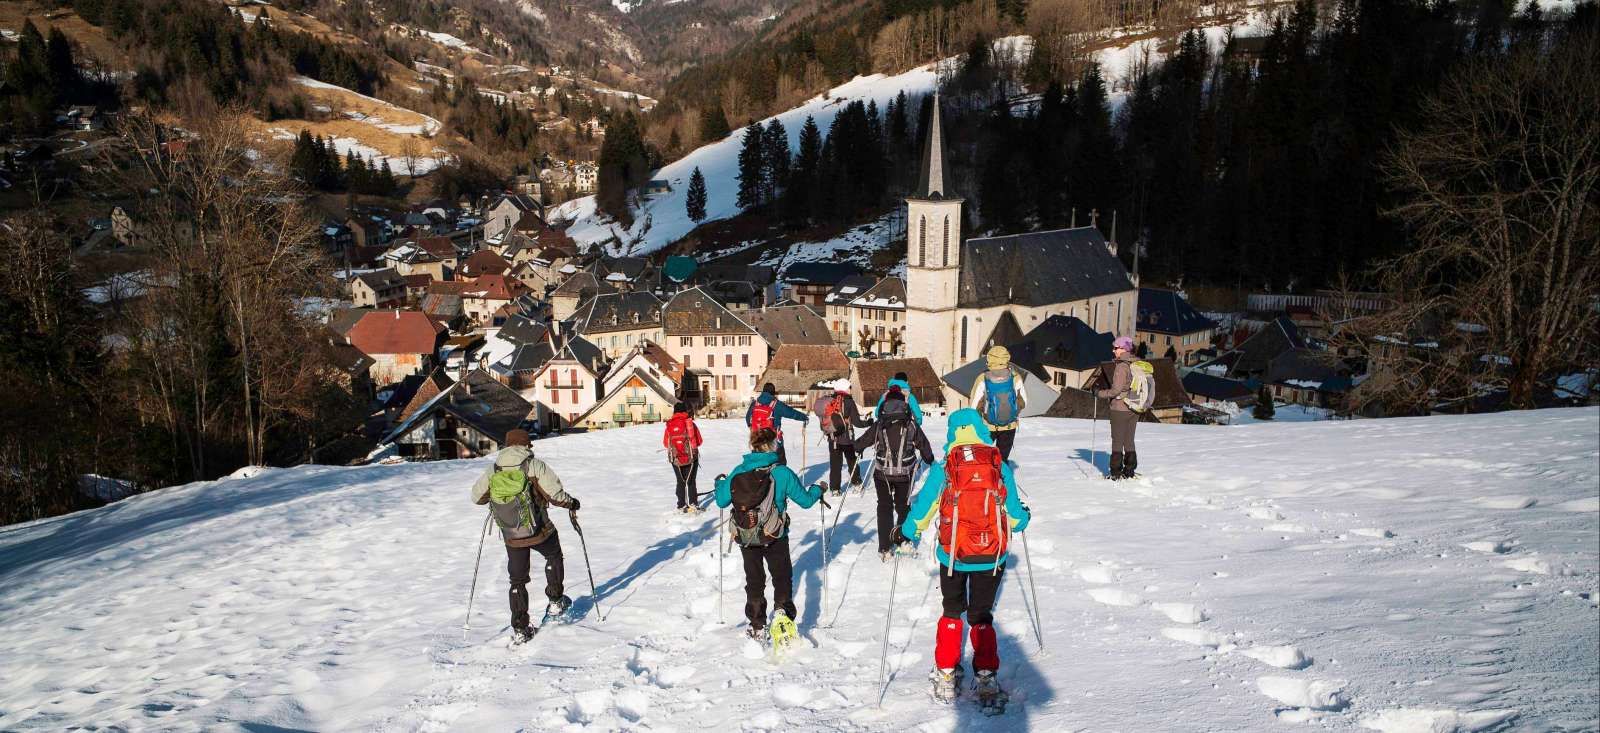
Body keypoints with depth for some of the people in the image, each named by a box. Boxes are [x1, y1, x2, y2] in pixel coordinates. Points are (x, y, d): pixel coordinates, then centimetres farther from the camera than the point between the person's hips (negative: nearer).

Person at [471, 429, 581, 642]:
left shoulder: (492, 470, 0)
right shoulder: (534, 465, -11)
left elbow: (476, 497, 10)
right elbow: (555, 494, -15)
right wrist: (571, 503, 5)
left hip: (512, 537, 3)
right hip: (539, 531, -3)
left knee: (517, 580, 15)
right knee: (554, 556, 28)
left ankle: (520, 629, 13)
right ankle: (555, 602, 29)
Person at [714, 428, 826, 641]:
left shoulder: (738, 473, -7)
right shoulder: (782, 473, -15)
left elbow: (722, 501, 2)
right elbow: (805, 500, -6)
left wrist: (720, 483, 22)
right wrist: (818, 489, 15)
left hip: (745, 538, 3)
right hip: (775, 537, -3)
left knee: (754, 581, 18)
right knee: (782, 577, 15)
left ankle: (758, 628, 24)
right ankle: (783, 610, -9)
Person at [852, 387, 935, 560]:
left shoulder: (879, 425, -6)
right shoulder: (912, 425, -5)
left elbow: (862, 441, 4)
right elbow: (924, 445, 5)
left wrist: (854, 448, 27)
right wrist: (930, 460, 24)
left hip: (882, 473, 0)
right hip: (905, 473, 0)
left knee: (884, 507, 13)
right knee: (903, 506, 20)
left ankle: (884, 548, 9)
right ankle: (903, 541, 12)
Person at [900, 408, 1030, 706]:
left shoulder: (942, 469, -9)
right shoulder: (1001, 468, -6)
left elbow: (921, 511, -2)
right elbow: (1016, 518, 3)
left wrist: (908, 533, 17)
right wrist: (1023, 516, 26)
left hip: (952, 555, 0)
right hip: (992, 557, 1)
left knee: (952, 612, 21)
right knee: (981, 615, 18)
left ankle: (946, 677, 22)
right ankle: (986, 677, 15)